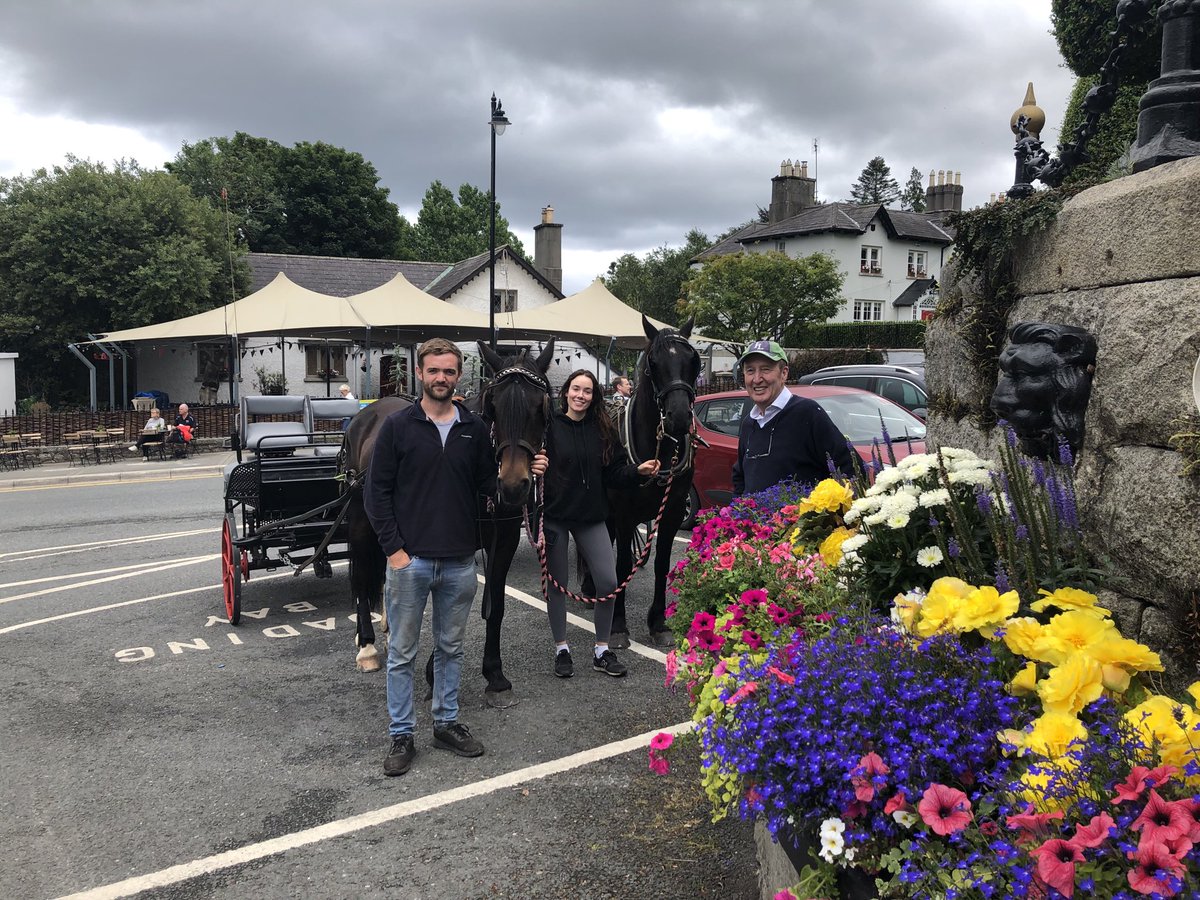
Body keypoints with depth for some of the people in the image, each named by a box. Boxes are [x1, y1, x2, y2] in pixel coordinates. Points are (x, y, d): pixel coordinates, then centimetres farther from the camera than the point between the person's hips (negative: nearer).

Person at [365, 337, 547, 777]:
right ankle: (401, 735, 20)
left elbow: (487, 484, 11)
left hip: (459, 561, 3)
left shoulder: (475, 428, 5)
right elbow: (377, 492, -5)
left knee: (450, 648, 16)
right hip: (410, 560, -3)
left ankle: (446, 723, 31)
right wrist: (393, 548, -11)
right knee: (402, 653, 7)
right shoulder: (398, 426, -5)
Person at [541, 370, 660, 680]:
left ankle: (602, 650, 18)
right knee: (556, 584, 9)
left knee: (608, 583, 0)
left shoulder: (603, 430, 4)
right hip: (555, 516, -3)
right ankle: (561, 649, 26)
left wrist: (638, 470, -11)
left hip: (591, 515, 3)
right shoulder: (550, 426, -8)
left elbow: (614, 473, 5)